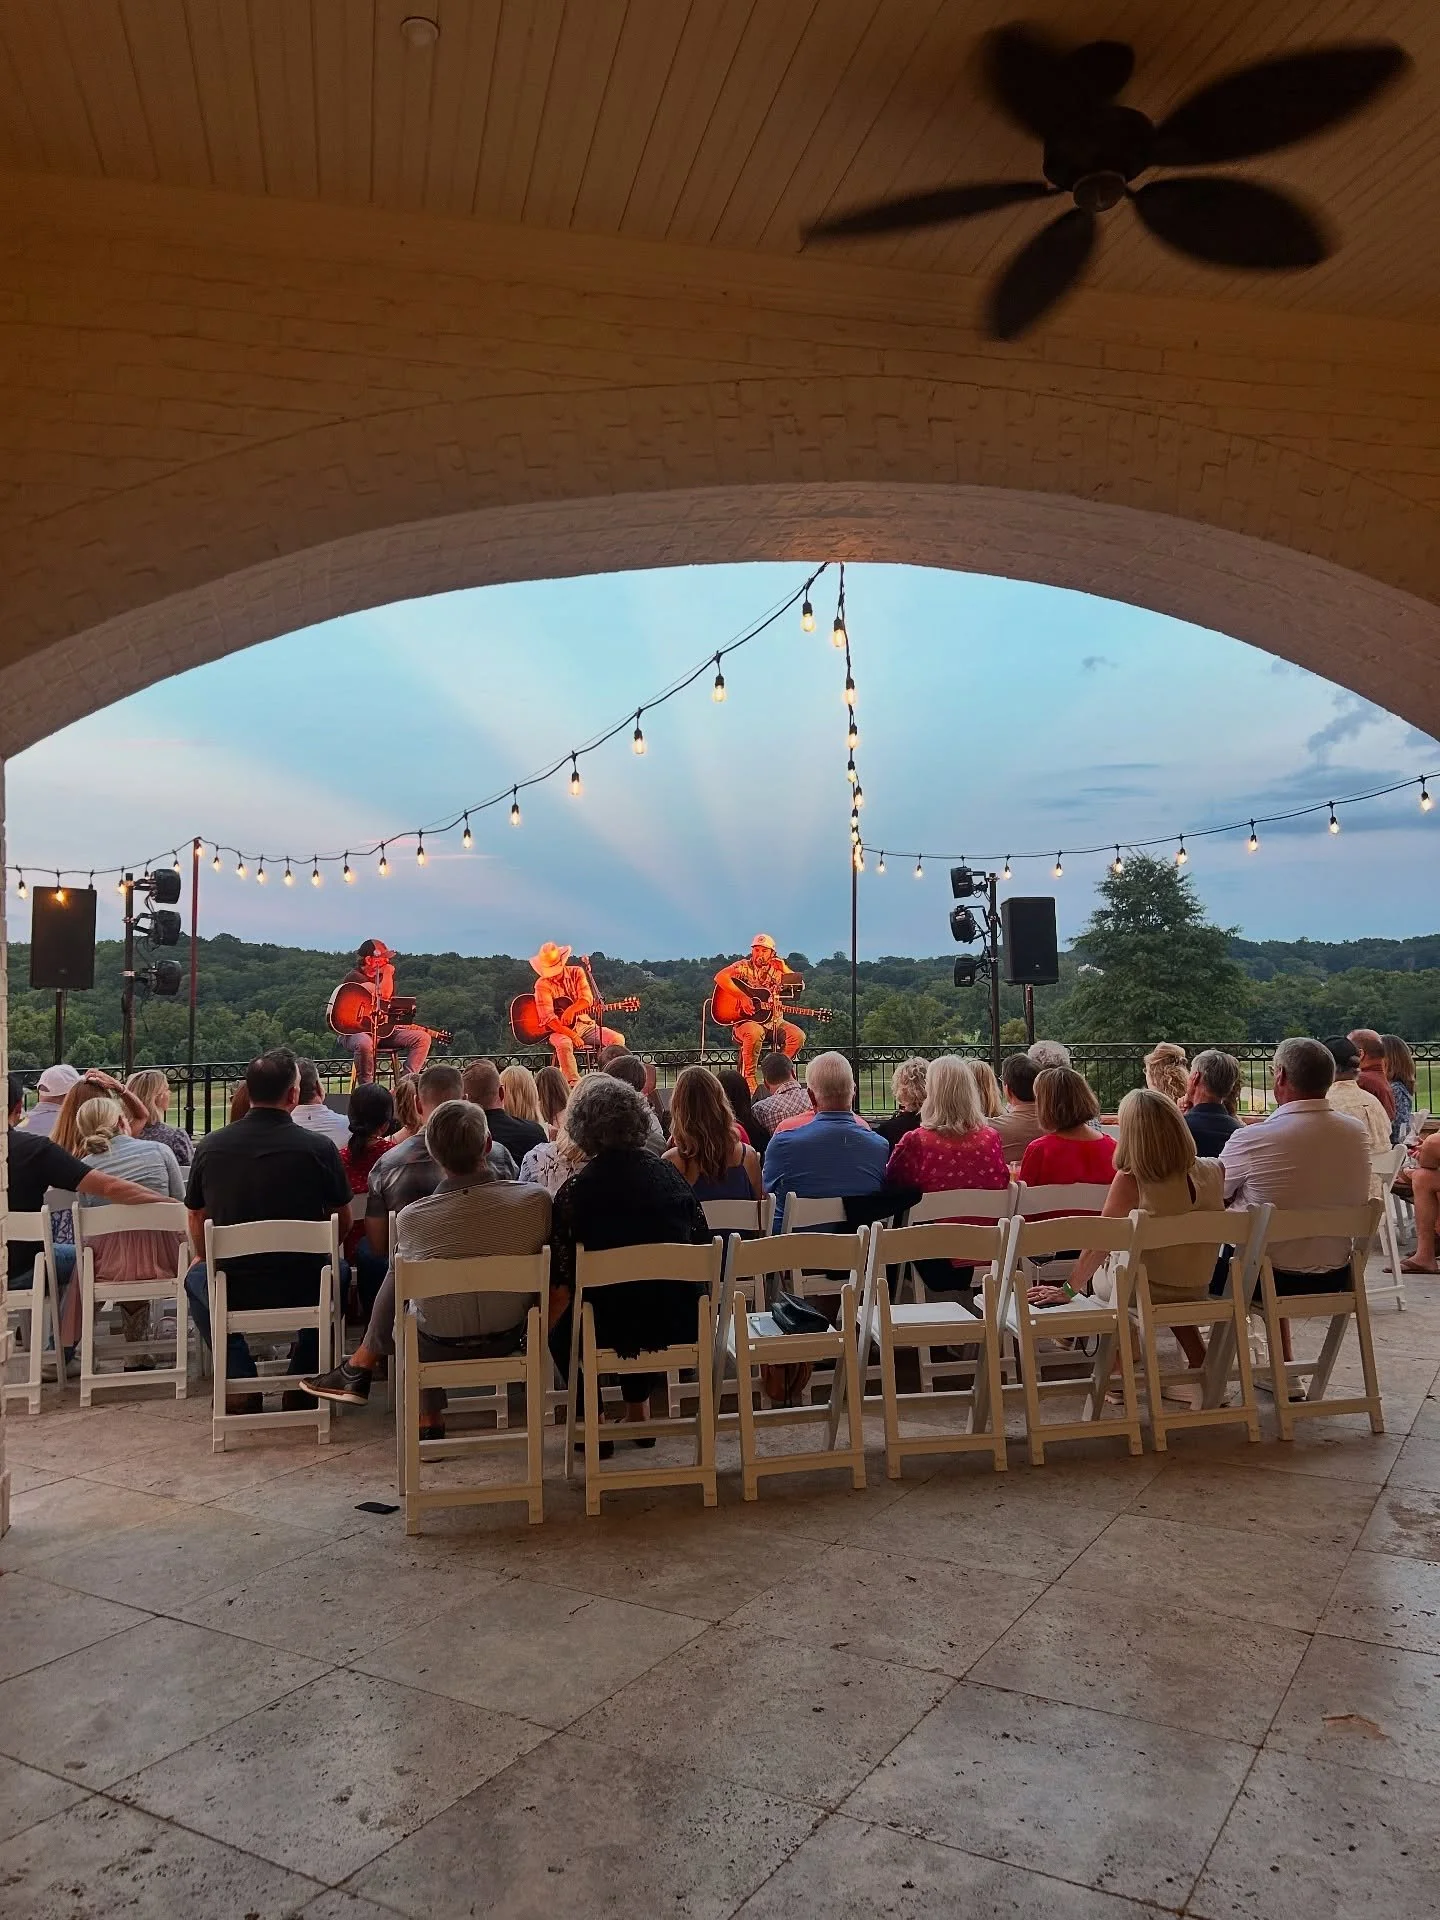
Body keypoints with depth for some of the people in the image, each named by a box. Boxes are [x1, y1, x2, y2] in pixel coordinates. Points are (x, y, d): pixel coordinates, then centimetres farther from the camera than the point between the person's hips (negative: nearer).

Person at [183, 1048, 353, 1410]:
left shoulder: (210, 1146, -6)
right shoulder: (320, 1148, -12)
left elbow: (197, 1220, 10)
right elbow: (343, 1224, 2)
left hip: (233, 1293, 1)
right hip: (303, 1292, -1)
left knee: (196, 1277, 35)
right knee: (334, 1272, 33)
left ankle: (240, 1383, 25)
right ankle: (301, 1387, 29)